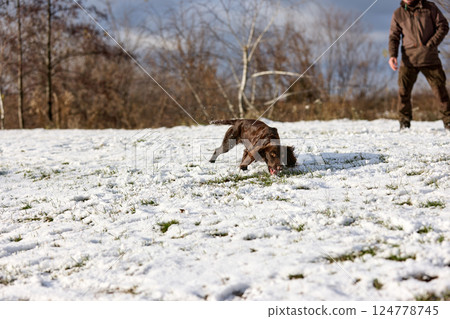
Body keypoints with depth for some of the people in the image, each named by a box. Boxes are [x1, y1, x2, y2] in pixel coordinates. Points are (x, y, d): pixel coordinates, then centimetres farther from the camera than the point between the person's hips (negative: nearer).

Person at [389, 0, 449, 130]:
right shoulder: (398, 14, 8)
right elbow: (394, 37, 6)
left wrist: (431, 44, -8)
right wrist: (392, 55, -10)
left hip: (430, 58, -1)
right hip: (409, 59, 1)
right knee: (403, 91, -6)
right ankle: (404, 122, 6)